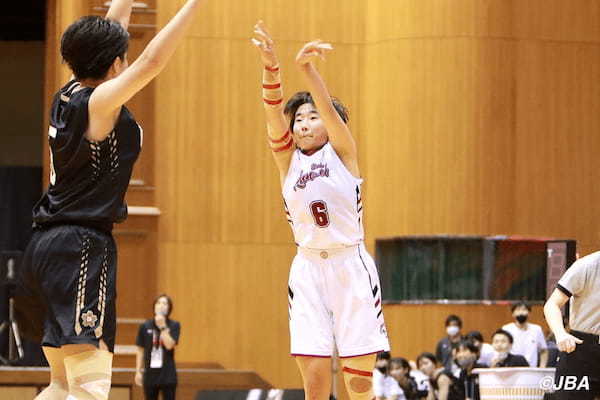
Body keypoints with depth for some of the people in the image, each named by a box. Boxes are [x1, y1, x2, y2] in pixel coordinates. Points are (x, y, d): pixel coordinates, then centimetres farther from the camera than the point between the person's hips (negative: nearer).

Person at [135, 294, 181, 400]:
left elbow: (169, 345, -16)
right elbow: (140, 351, 7)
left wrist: (162, 326, -18)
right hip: (150, 375, 2)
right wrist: (138, 371, 4)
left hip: (168, 376, -2)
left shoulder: (174, 326, -2)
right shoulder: (145, 327, 3)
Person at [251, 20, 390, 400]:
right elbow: (275, 115, -7)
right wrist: (271, 69, -25)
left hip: (351, 267, -2)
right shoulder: (287, 158, 9)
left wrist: (307, 67, -33)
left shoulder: (341, 151, 4)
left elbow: (328, 108, -14)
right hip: (308, 268, 2)